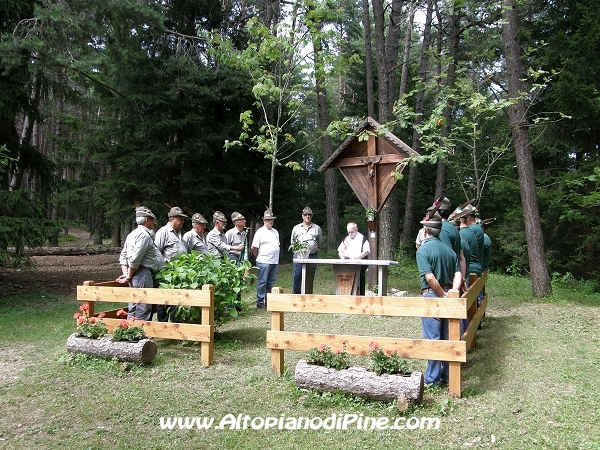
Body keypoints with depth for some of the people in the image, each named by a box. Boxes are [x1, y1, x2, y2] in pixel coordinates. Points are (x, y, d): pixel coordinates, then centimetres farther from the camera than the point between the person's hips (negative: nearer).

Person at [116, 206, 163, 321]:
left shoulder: (132, 234, 19)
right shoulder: (144, 235, -12)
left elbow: (123, 255, 18)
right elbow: (135, 258, -18)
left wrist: (126, 273, 10)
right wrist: (129, 276, -8)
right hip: (143, 273, -10)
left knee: (133, 309, 13)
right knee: (143, 311, -8)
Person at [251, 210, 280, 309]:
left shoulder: (275, 232, 16)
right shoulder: (260, 232, -6)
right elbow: (254, 248, -8)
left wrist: (276, 258, 16)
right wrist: (260, 257, 2)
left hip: (274, 261, 7)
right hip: (264, 262, -7)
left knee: (271, 282, 11)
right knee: (262, 282, -3)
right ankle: (260, 302, 3)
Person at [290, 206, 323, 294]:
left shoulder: (317, 228, 8)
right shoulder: (296, 228, 11)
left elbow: (320, 244, 17)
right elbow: (292, 242, 20)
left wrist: (314, 249, 12)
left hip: (312, 256, 0)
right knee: (297, 277, -4)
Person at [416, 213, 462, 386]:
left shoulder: (423, 250, -11)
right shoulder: (449, 249, 8)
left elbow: (430, 278, -20)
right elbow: (457, 274, -2)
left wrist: (443, 295, -10)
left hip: (432, 296, -6)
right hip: (447, 296, 6)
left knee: (432, 338, 0)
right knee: (447, 337, 14)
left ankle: (433, 378, 7)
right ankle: (447, 375, 24)